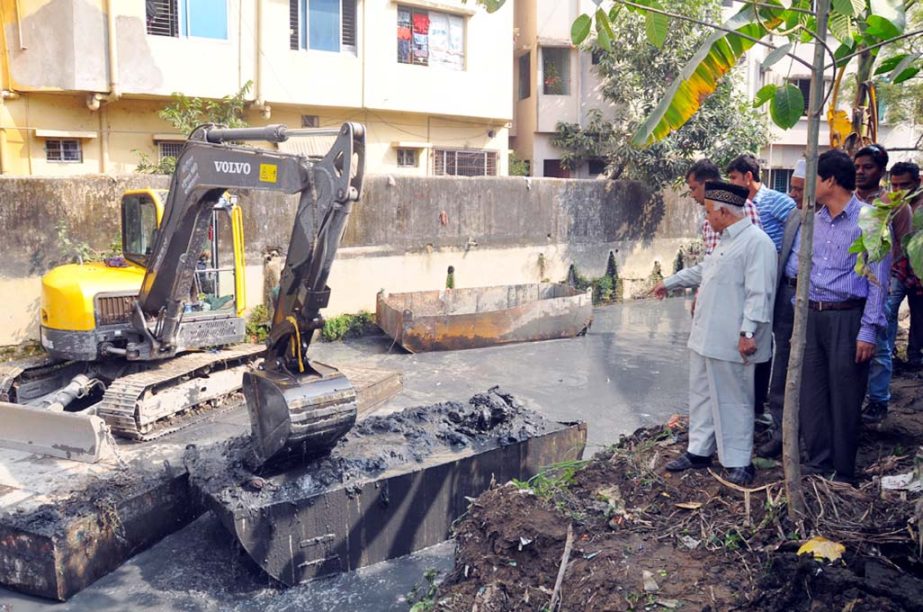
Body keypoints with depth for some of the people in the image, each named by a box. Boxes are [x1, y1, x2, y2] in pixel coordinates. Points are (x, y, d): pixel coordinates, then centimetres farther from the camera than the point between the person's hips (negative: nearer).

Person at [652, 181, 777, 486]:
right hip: (704, 335, 10)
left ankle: (738, 462, 15)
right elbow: (702, 270, 31)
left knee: (733, 402, 2)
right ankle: (699, 451, 30)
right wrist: (669, 283, 40)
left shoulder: (756, 242, -16)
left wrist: (748, 332, -25)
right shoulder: (727, 241, 15)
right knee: (701, 395, 17)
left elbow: (759, 293, -22)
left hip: (730, 342, -10)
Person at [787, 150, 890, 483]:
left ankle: (843, 475, 17)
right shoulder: (812, 221, 11)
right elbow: (793, 267, 13)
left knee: (844, 398, 3)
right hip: (811, 315, 6)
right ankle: (817, 464, 23)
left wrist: (868, 331, -12)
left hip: (847, 318, -6)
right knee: (811, 393, 10)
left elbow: (877, 280, -9)